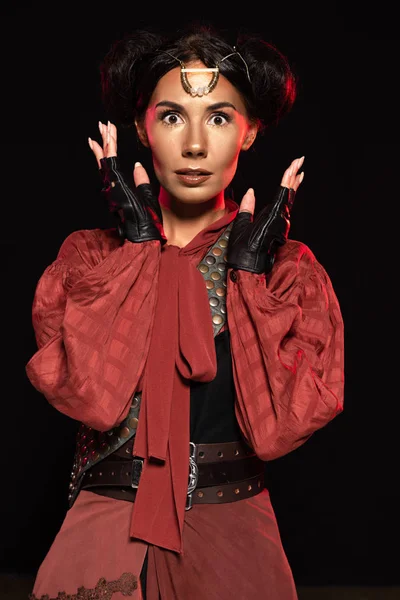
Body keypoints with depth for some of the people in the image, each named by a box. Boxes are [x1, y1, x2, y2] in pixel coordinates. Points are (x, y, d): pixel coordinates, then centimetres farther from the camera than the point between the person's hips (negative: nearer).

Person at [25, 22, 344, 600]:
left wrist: (249, 272, -13)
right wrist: (138, 246, -12)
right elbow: (89, 397, -16)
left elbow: (279, 425, -13)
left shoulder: (290, 268, -1)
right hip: (107, 524, 0)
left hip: (233, 531, 0)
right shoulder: (88, 257, 0)